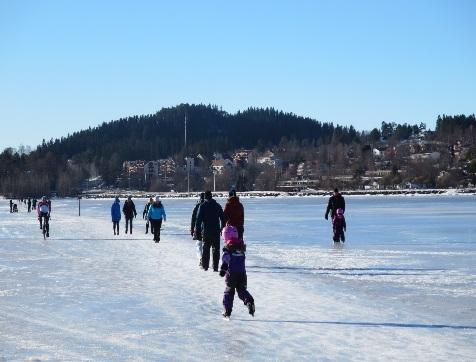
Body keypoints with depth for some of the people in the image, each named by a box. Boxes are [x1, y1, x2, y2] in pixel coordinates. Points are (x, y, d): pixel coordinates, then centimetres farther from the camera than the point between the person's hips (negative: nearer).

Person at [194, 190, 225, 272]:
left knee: (205, 248, 8)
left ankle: (205, 266, 10)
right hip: (216, 231, 1)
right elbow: (223, 218, 9)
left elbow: (198, 219, -7)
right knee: (216, 249, 3)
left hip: (206, 231, -1)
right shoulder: (218, 206, 6)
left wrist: (197, 230, -3)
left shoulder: (202, 206, -4)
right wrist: (222, 229, 17)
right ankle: (215, 267, -1)